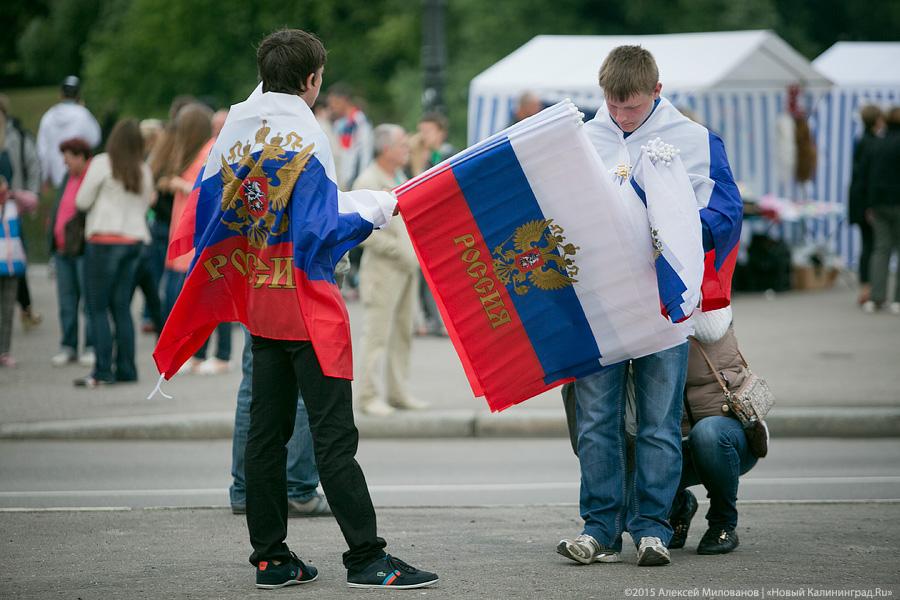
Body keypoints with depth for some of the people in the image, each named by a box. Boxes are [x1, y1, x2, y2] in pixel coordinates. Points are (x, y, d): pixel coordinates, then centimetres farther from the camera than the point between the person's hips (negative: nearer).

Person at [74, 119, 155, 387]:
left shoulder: (102, 164, -8)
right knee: (121, 307, 10)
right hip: (134, 240, 5)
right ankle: (126, 370, 7)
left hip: (103, 240, -5)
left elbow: (82, 201, -4)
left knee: (98, 308, -2)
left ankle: (103, 371, -8)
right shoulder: (144, 170, 7)